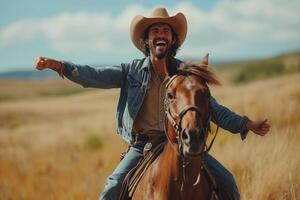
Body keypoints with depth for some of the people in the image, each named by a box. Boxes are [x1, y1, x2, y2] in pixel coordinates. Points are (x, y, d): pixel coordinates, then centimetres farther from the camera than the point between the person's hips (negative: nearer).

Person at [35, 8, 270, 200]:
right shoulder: (132, 71, 3)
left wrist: (248, 125, 1)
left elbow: (215, 109, 10)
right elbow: (94, 76, -7)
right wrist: (59, 66, -21)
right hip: (143, 145, -1)